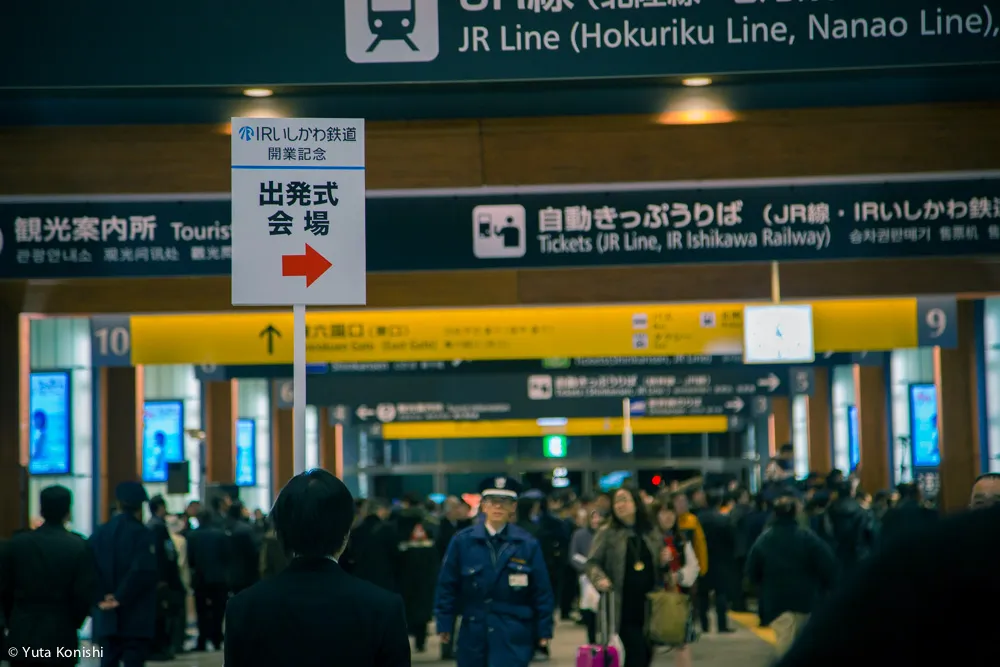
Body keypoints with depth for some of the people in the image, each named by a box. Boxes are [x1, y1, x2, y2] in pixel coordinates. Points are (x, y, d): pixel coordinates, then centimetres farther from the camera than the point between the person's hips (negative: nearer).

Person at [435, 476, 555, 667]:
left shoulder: (528, 544, -1)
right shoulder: (462, 541, 0)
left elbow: (541, 591, 1)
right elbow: (447, 586, 2)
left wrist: (544, 630, -1)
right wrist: (445, 623, -1)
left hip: (513, 635, -2)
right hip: (473, 633, 2)